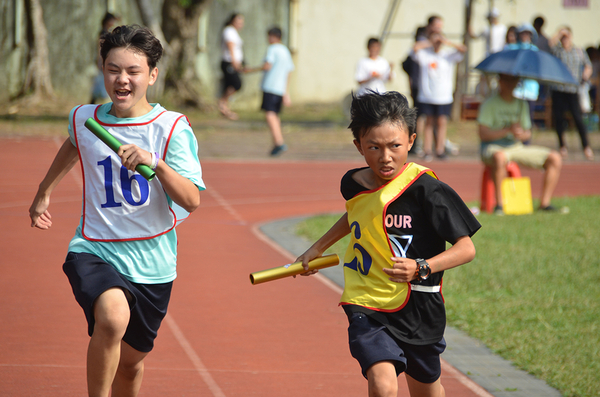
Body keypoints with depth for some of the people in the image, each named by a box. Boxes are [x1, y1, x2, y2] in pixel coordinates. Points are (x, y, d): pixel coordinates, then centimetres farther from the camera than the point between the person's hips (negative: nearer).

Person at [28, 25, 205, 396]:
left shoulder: (173, 128, -9)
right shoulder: (83, 119, 0)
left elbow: (192, 200, -18)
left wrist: (155, 162, -33)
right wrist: (45, 192, 36)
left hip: (151, 262, 1)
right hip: (94, 251, 0)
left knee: (131, 362, 13)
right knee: (113, 316, -33)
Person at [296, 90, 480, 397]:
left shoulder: (427, 190, -16)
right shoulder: (353, 183, 0)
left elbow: (466, 248, -16)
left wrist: (421, 268, -31)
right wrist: (318, 248, 31)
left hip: (418, 310, -1)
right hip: (367, 307, 1)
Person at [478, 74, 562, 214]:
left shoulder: (521, 104, 13)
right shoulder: (489, 104, -5)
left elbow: (528, 133, 14)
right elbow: (483, 134, -14)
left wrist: (522, 135, -11)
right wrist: (508, 130, -25)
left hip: (517, 148, 6)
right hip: (494, 147, -6)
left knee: (555, 158, -8)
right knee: (500, 157, -44)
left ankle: (545, 203, -7)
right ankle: (499, 204, -35)